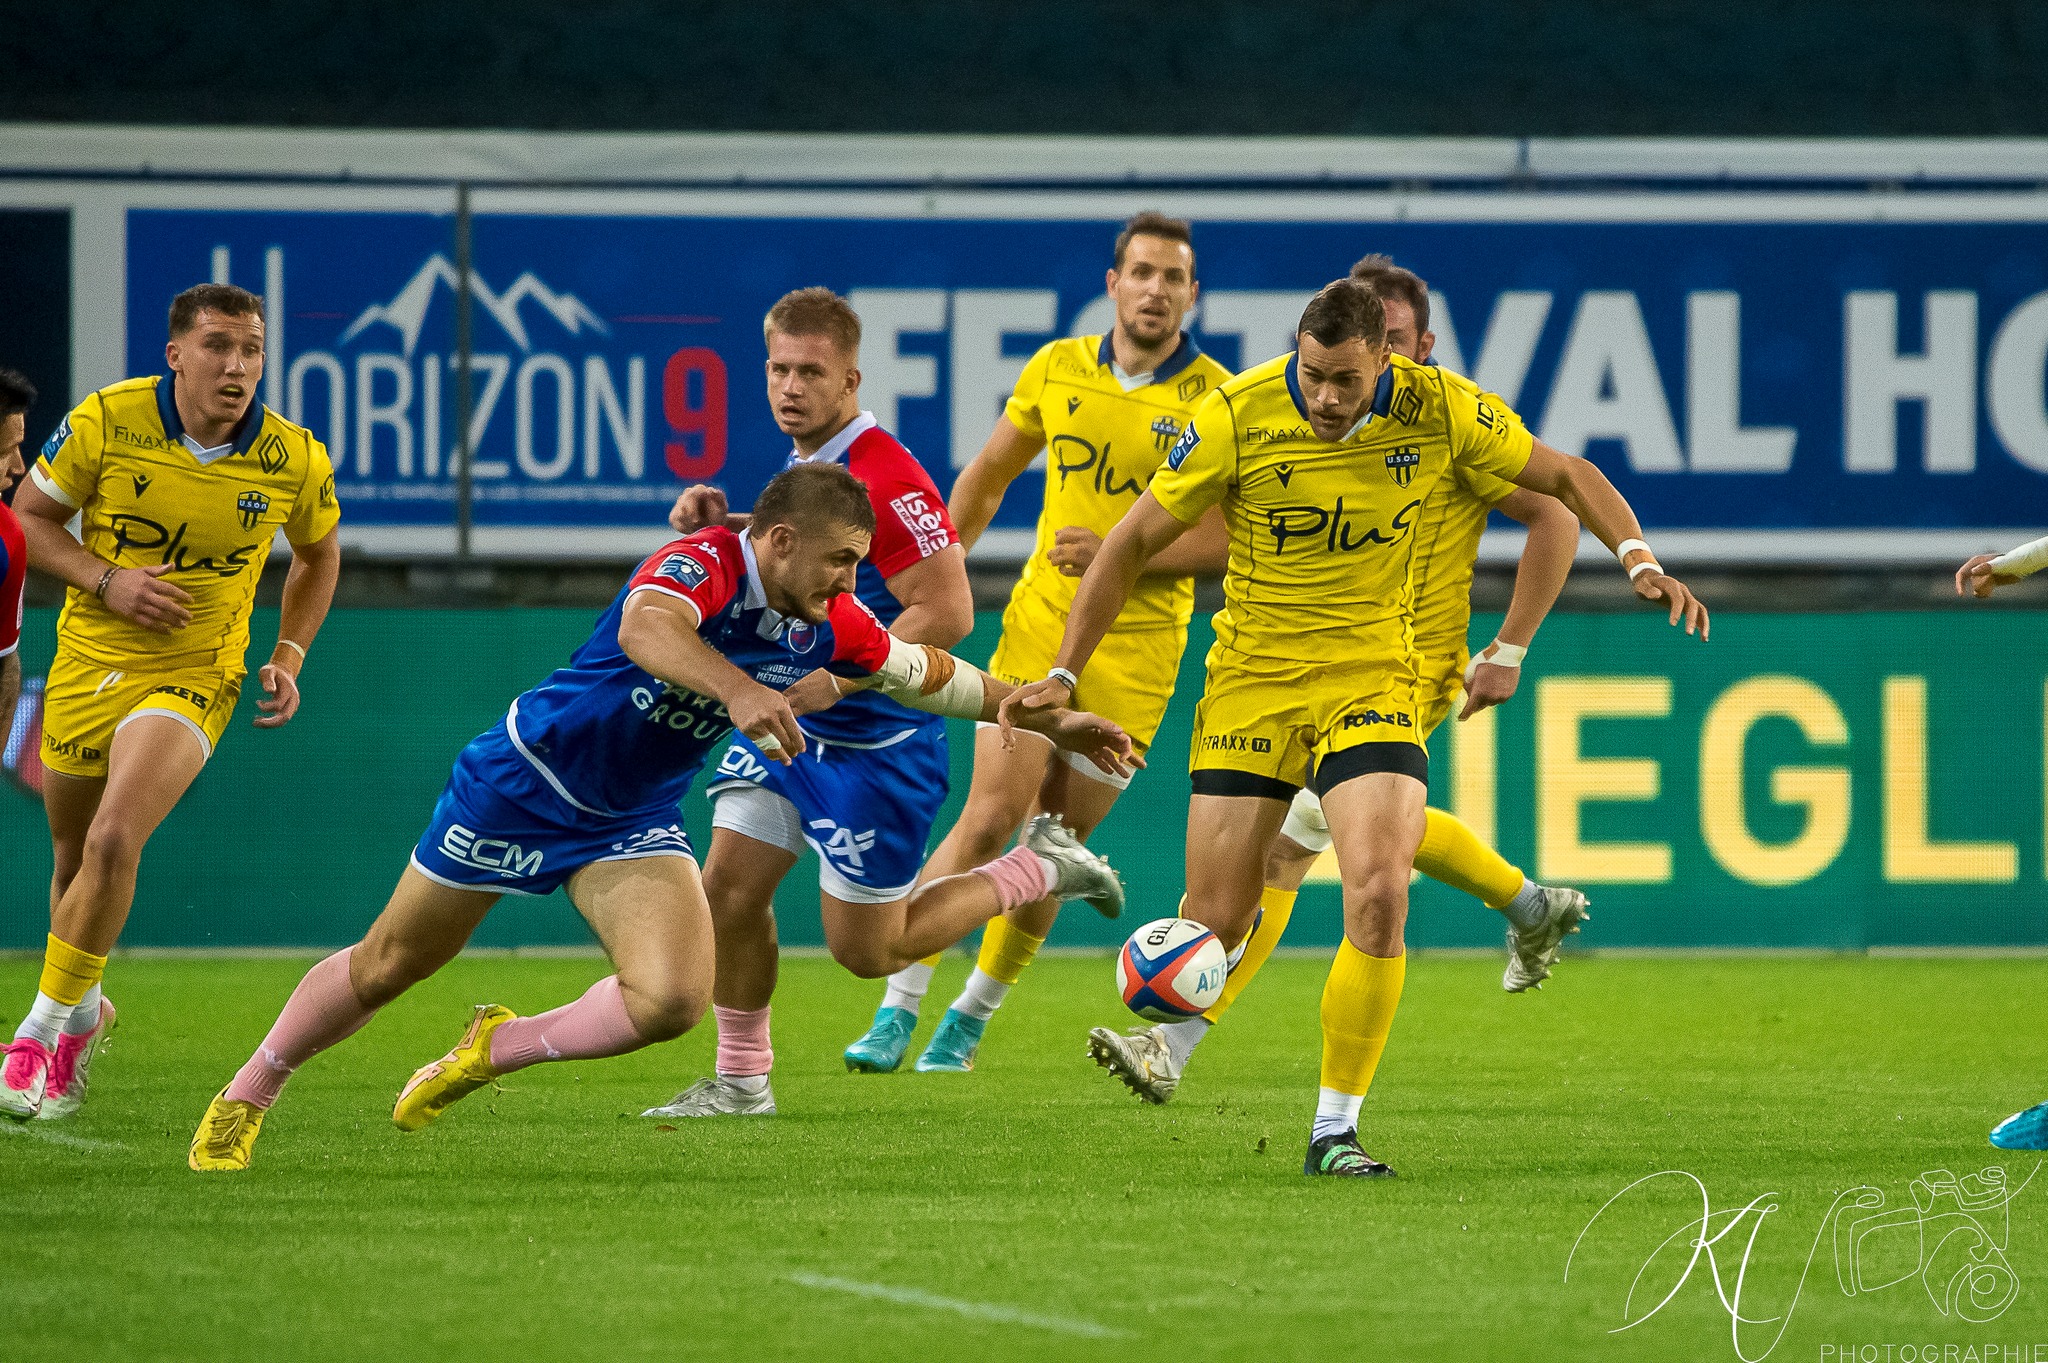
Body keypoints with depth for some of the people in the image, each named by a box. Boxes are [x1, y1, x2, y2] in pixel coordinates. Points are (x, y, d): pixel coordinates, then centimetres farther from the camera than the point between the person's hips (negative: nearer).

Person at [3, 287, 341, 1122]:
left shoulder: (294, 459, -9)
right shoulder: (106, 422, -12)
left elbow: (318, 553, 12)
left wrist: (288, 655, 2)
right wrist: (105, 581, -17)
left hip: (193, 676, -2)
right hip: (88, 666, 2)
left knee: (113, 840, -23)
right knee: (73, 858, 14)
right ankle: (84, 1011, 42)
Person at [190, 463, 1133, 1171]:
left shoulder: (830, 624, -9)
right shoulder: (704, 564, -29)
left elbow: (929, 674, 10)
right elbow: (647, 627, -53)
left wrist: (1048, 719, 13)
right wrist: (740, 691, -69)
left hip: (632, 822, 5)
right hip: (522, 782, -5)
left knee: (671, 1001, -19)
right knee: (388, 966, 9)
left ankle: (494, 1051, 6)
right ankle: (244, 1103, 31)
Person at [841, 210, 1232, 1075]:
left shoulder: (1215, 401, -6)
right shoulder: (1057, 370, 4)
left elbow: (1231, 533, -9)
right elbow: (988, 476, 18)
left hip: (1136, 650, -1)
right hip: (1038, 625, 1)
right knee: (990, 817, -12)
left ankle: (971, 1019, 21)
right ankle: (898, 1010, -9)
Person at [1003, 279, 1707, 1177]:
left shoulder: (1440, 410, -11)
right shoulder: (1239, 416, -15)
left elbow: (1562, 477, 5)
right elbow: (1136, 540, -4)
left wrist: (1639, 562, -11)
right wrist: (1064, 673, -7)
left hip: (1371, 679, 0)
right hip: (1251, 681, 0)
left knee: (1379, 895, -20)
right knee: (1215, 925, -2)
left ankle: (1334, 1129, -8)